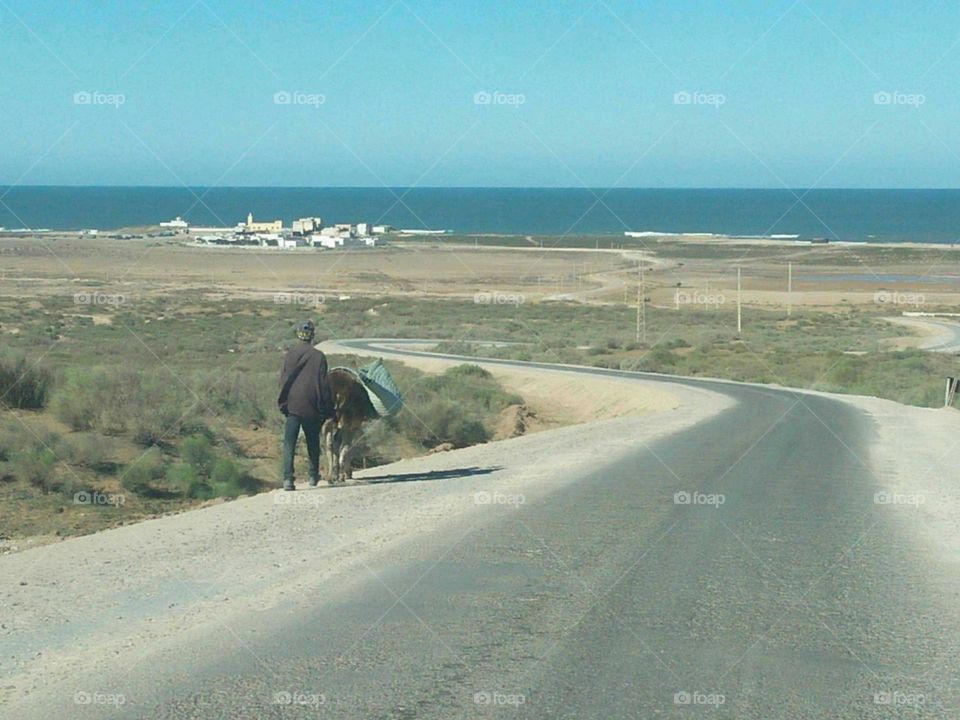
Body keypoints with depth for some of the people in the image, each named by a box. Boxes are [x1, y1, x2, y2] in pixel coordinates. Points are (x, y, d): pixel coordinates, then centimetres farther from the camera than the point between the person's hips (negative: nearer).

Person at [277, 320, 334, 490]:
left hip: (292, 405, 0)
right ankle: (314, 476, 28)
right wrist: (327, 409, 5)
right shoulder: (319, 357, -4)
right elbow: (324, 384, -2)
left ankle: (288, 478, -17)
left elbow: (283, 380, 2)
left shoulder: (289, 355, -1)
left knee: (289, 443, -3)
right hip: (311, 406, 0)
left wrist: (283, 403, 10)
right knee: (313, 442, 17)